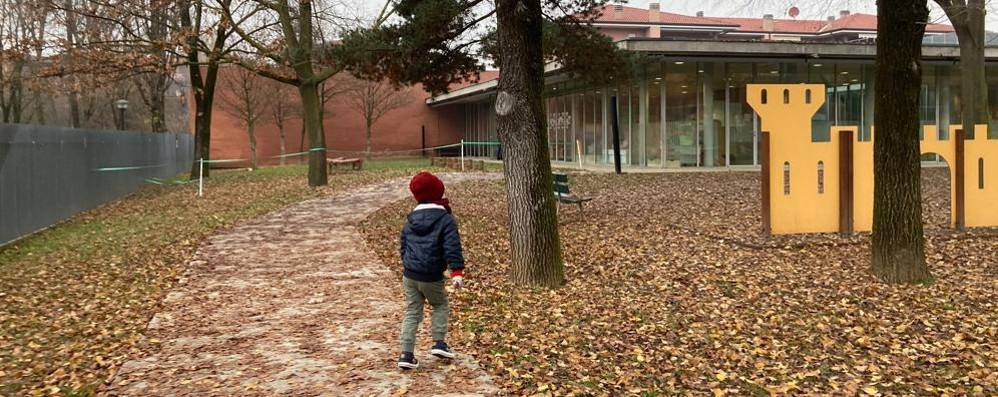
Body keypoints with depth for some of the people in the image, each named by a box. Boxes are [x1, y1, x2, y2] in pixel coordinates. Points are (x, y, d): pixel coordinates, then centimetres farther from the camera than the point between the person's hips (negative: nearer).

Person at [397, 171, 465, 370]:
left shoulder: (410, 220, 11)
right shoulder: (445, 219, -7)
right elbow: (452, 247, -17)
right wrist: (457, 272, -20)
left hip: (410, 275, 4)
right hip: (431, 277, -4)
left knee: (412, 312, 11)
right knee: (440, 305, 21)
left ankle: (406, 354, 7)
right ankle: (439, 343, 12)